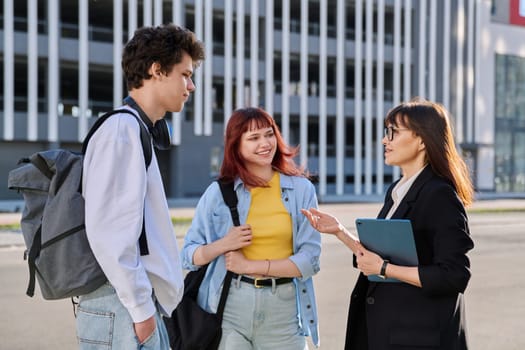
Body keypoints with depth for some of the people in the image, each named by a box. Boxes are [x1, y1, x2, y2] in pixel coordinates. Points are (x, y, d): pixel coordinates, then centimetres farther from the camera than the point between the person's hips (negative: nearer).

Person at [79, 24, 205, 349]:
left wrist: (145, 305, 14)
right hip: (121, 309, -9)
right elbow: (107, 230, -20)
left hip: (140, 304, 9)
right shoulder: (122, 130, -12)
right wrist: (140, 307, -17)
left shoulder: (139, 132, 16)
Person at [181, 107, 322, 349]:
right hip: (230, 306, 0)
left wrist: (251, 266, -12)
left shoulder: (302, 189, 1)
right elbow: (189, 256, 4)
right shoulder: (218, 192, 1)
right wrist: (223, 245, -15)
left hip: (284, 307, 1)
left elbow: (310, 260, -5)